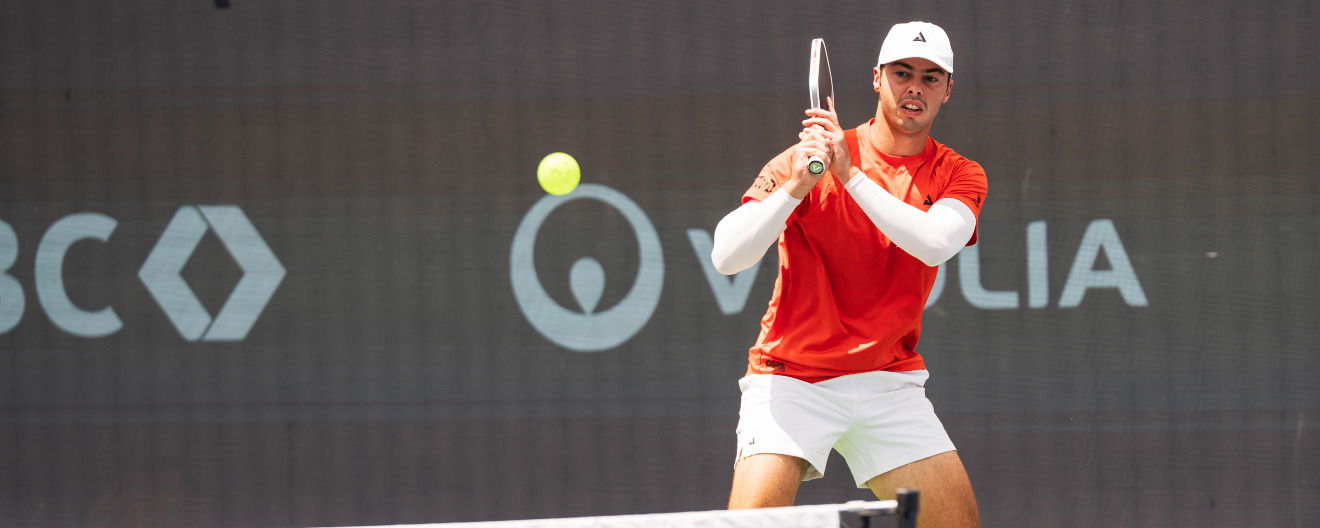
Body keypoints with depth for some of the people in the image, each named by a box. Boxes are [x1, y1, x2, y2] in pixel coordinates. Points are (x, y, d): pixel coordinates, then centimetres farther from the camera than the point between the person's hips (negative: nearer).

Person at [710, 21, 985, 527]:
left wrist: (850, 175, -24)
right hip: (791, 378, -3)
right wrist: (795, 186, -27)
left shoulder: (960, 176, 3)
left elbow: (935, 243, -20)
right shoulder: (807, 157, -4)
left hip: (888, 382, 3)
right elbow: (727, 256, -14)